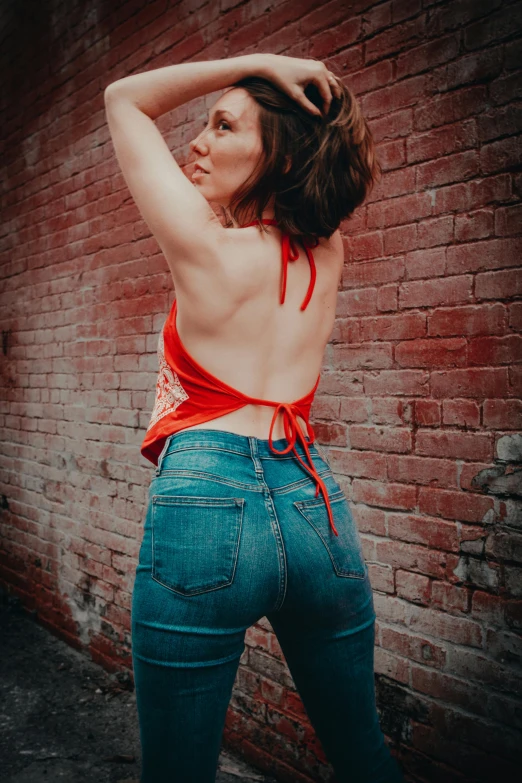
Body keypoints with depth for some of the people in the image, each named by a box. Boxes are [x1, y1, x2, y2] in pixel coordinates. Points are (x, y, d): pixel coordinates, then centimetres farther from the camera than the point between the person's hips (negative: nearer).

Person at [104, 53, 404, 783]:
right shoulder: (327, 254, 8)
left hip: (205, 503, -5)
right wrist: (263, 78, 14)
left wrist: (254, 64, 3)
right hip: (316, 504, 6)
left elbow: (124, 99, 8)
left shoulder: (207, 245, -6)